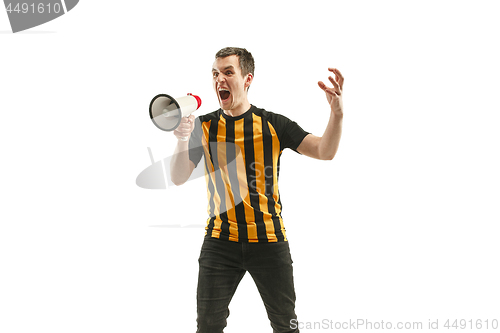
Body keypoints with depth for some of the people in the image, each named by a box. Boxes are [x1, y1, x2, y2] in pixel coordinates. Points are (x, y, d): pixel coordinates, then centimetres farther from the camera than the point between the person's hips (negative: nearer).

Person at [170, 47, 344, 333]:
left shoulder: (273, 124, 0)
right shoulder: (204, 127, 3)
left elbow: (325, 151, -8)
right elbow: (178, 178, -2)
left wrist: (337, 113, -26)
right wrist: (183, 140, -20)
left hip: (269, 240, 0)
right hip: (220, 240, 1)